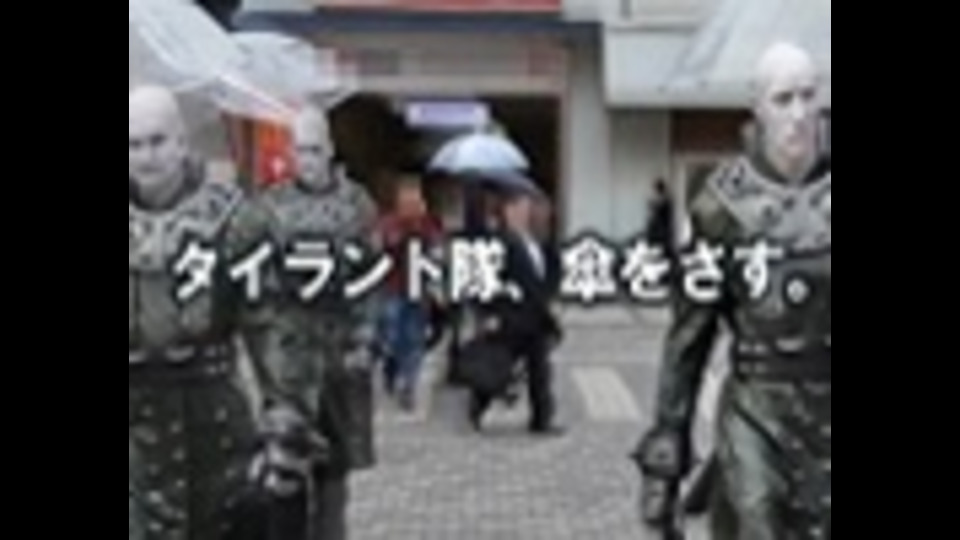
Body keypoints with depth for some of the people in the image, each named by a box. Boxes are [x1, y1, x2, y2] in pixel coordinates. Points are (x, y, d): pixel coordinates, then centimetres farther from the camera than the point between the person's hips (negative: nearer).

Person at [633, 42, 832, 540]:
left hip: (825, 418, 3)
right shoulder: (725, 203, -5)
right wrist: (667, 438, -2)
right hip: (754, 415, -3)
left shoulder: (825, 191, 1)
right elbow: (690, 330, -1)